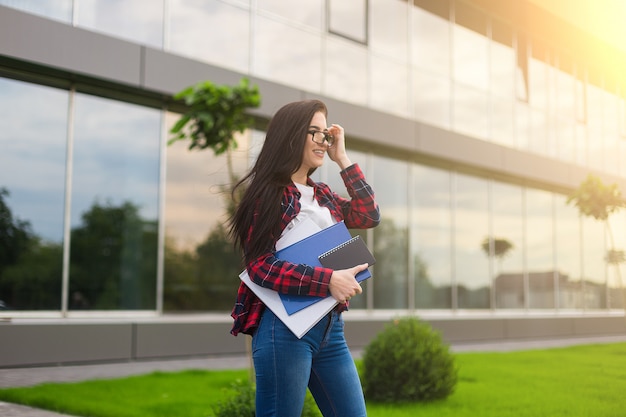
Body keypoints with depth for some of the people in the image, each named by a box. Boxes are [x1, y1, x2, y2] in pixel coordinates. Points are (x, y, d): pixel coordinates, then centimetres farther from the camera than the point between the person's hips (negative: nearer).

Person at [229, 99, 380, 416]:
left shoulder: (324, 195, 18)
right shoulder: (266, 193, -5)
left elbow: (369, 217, 7)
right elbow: (260, 266, -13)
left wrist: (342, 158, 7)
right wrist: (329, 280, -22)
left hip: (330, 325, 7)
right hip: (284, 326, -7)